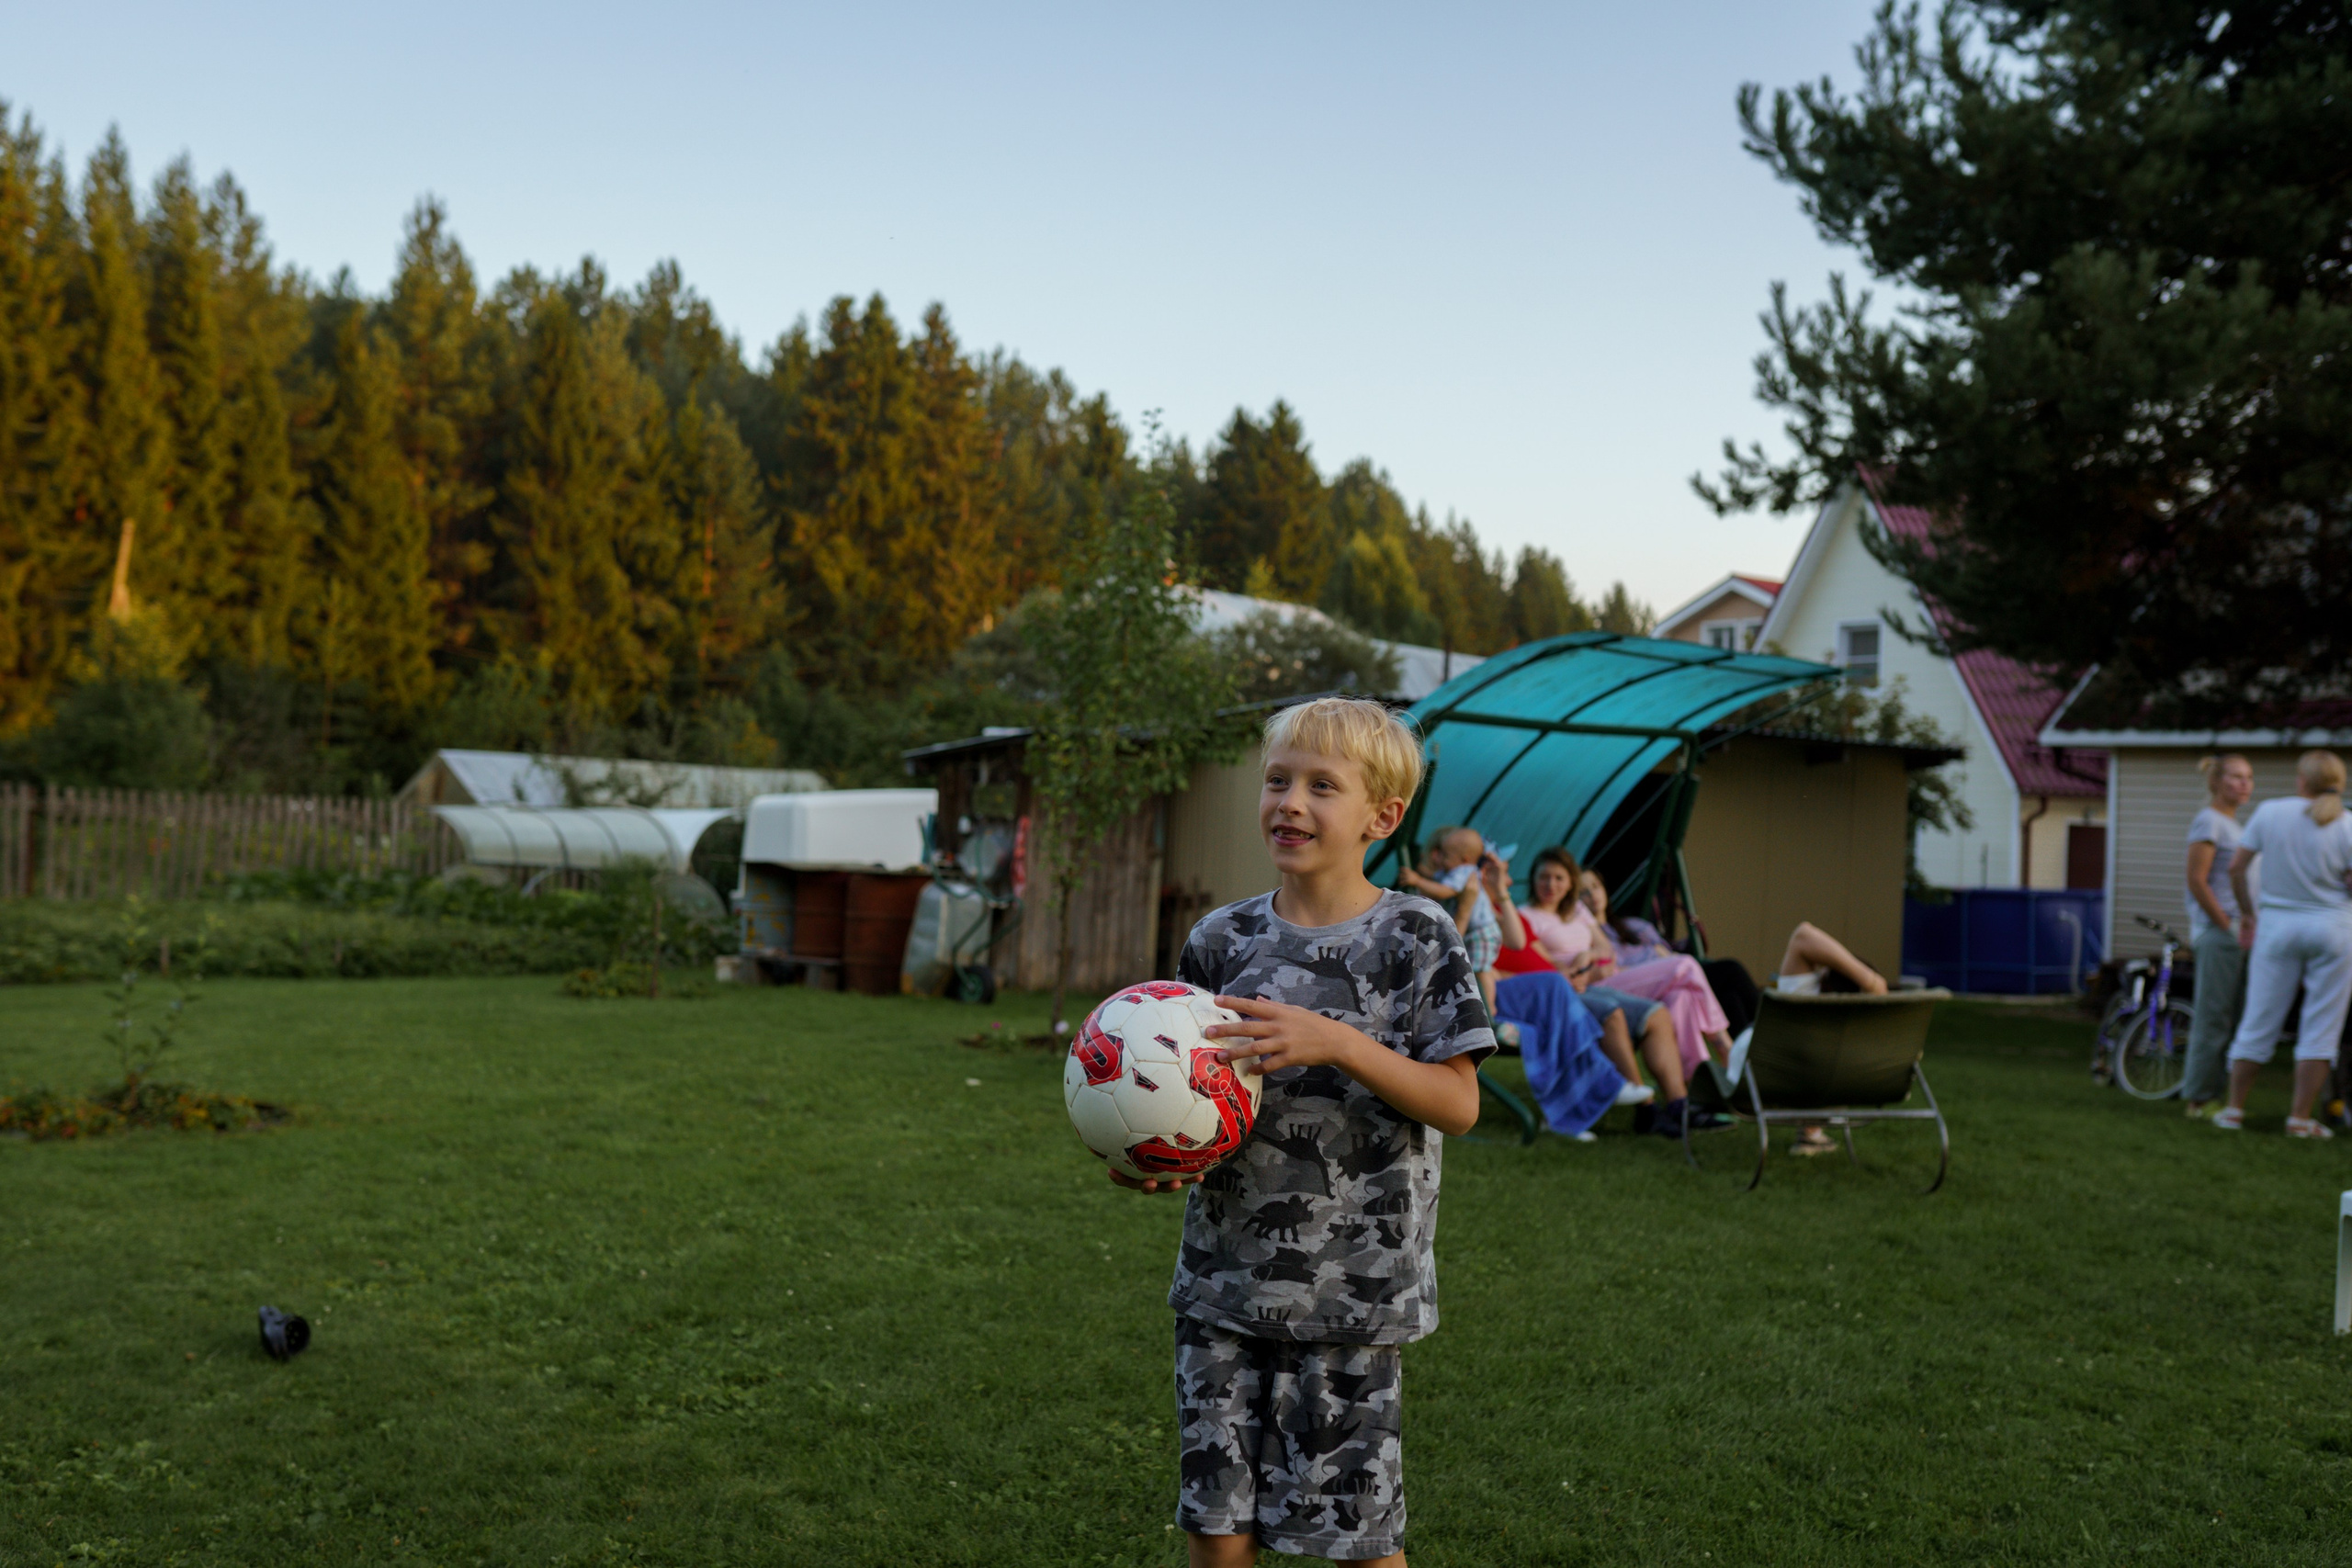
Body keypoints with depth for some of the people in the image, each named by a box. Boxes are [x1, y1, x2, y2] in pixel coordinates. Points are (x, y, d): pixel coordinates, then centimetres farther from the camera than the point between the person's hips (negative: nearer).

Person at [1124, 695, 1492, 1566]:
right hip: (1224, 1282, 3)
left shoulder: (1417, 936, -5)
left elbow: (1458, 1103, -9)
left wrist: (1339, 1045, -21)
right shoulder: (1222, 938, 5)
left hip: (1356, 1294, -3)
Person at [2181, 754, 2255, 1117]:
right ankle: (2201, 1098, 0)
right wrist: (2227, 926, -16)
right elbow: (2197, 880, -16)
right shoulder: (2209, 820, -10)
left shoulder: (2231, 823, 18)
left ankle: (2204, 1093, 15)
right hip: (2217, 933, -9)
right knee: (2215, 1016, -6)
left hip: (2234, 934, 9)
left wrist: (2245, 928, 13)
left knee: (2233, 1016, 9)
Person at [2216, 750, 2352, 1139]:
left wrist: (2246, 911, 12)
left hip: (2277, 924, 2)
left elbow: (2237, 866, -1)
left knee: (2259, 1022, 9)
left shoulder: (2269, 812, -3)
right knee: (2321, 1028, 5)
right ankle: (2301, 1118, 4)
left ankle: (2234, 1109, 14)